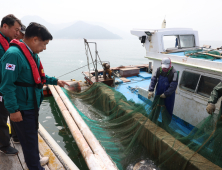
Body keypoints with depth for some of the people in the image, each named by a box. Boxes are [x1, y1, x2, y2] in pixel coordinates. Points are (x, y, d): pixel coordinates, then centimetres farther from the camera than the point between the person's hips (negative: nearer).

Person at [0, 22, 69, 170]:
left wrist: (55, 81, 14)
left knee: (33, 136, 24)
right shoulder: (14, 54, -24)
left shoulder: (33, 54, 5)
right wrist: (13, 110, -22)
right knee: (29, 140, 7)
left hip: (33, 105, 9)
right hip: (23, 109, -9)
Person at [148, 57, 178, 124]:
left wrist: (166, 94, -25)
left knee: (167, 110, 7)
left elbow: (173, 86, -23)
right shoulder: (159, 70, -8)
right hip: (158, 93, 5)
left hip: (168, 95, -5)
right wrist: (151, 90, -22)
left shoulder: (174, 73, -21)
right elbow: (153, 79, -11)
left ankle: (165, 124, 27)